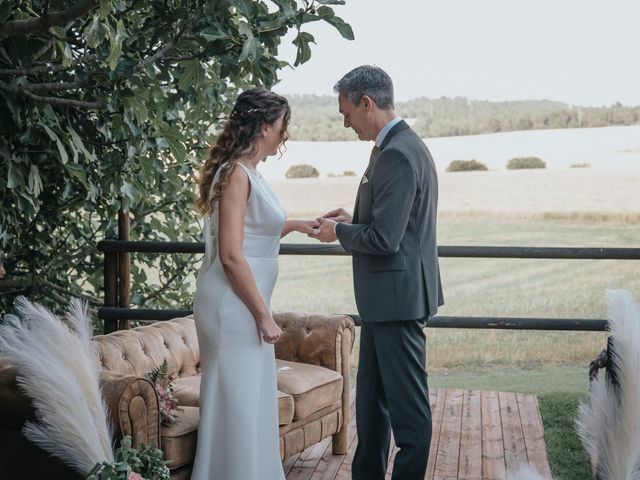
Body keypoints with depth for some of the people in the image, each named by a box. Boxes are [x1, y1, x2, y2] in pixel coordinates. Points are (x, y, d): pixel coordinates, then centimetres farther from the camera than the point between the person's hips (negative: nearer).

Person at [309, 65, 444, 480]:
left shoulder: (397, 155, -21)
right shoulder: (404, 145, 12)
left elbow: (384, 239, -24)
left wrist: (338, 232, -8)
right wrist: (353, 219, 10)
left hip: (398, 297, -11)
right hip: (385, 297, 11)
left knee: (407, 403, 1)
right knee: (371, 398, 19)